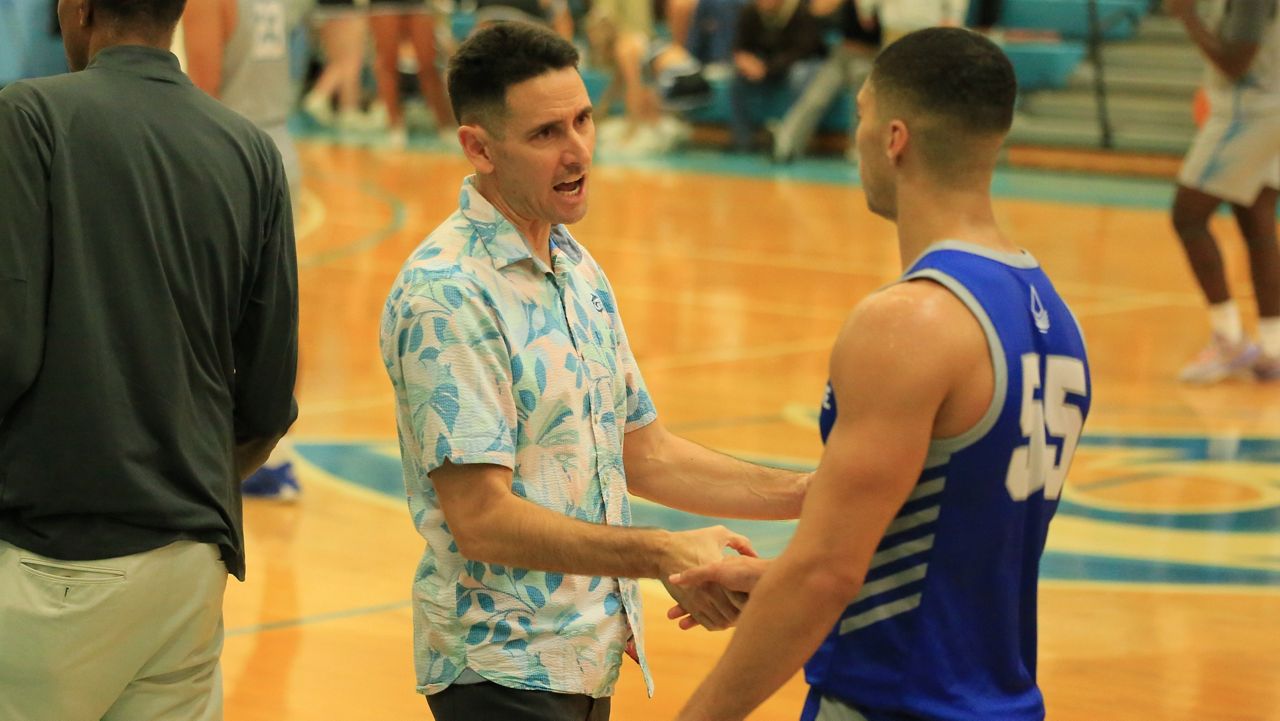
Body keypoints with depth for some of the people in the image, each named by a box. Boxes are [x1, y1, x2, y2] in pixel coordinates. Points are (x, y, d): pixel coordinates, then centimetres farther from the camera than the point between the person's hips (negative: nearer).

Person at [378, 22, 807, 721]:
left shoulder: (576, 267, 10)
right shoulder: (445, 295, -18)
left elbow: (643, 453, 15)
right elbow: (482, 519, -22)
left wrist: (810, 496, 5)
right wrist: (660, 555, -28)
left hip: (587, 659, 8)